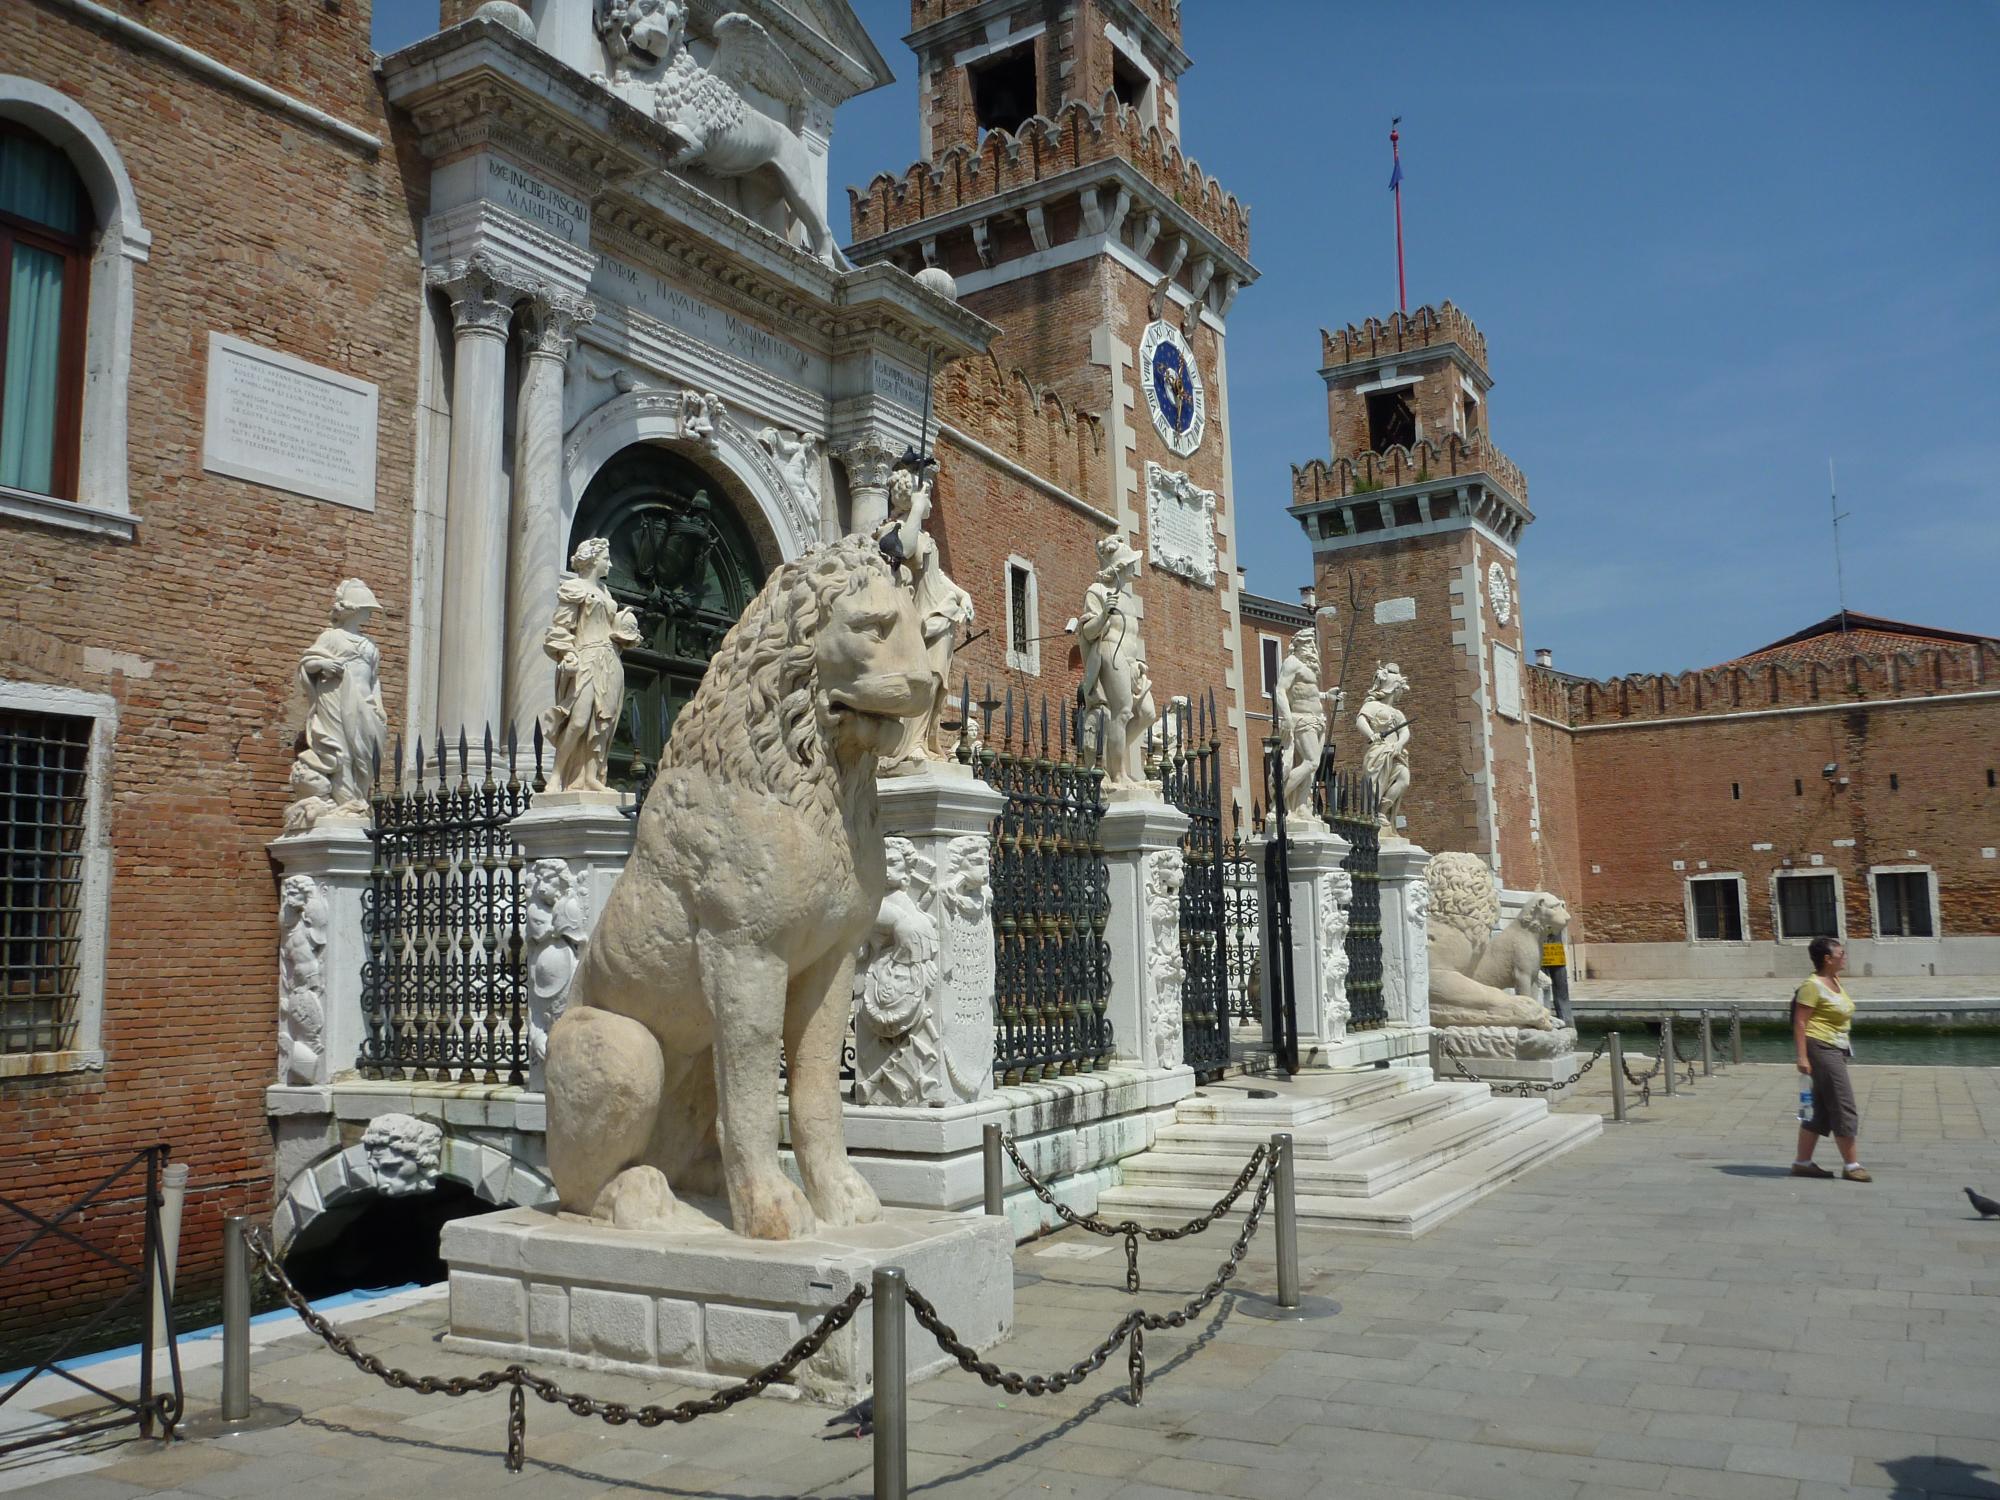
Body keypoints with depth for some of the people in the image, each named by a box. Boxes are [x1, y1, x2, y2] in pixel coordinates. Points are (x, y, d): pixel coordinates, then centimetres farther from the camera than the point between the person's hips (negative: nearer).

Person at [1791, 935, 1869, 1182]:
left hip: (1836, 1050, 10)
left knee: (1821, 1110, 11)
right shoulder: (1813, 985, -16)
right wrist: (1802, 1057, -24)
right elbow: (1799, 1023, -19)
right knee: (1844, 1108, -5)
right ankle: (1851, 1165, 3)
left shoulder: (1835, 981, 12)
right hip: (1821, 1048, -10)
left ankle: (1802, 1162, 15)